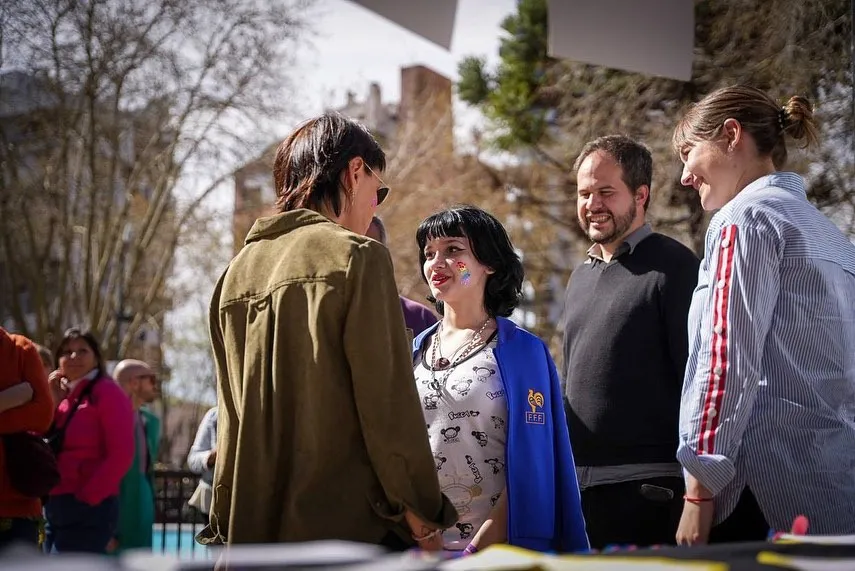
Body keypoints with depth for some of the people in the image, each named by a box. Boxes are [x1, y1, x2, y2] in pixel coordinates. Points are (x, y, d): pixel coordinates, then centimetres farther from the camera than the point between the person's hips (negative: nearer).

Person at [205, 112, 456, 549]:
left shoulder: (237, 272, 14)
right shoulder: (356, 256, -6)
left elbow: (231, 411, 16)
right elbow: (389, 402, -10)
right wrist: (421, 511, -3)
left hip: (249, 529, 7)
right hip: (349, 525, -7)